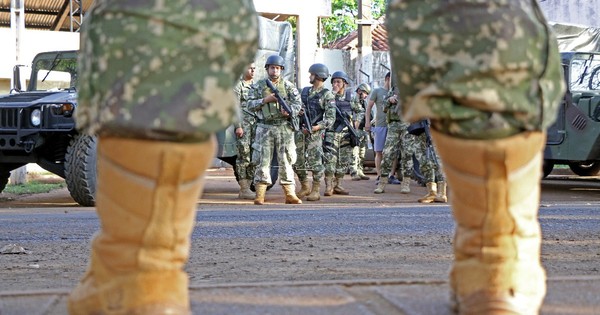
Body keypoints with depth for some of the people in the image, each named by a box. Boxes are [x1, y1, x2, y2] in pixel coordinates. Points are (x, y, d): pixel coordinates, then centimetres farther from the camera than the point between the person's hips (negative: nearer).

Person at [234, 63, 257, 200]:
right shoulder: (237, 85, -2)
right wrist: (238, 126, -16)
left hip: (256, 123, 7)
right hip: (243, 123, -7)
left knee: (253, 157, 4)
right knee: (244, 156, -8)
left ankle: (247, 187, 9)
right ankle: (243, 189, -7)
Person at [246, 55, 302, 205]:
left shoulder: (288, 86, 6)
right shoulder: (258, 86, 7)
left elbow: (297, 103, 1)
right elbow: (250, 105, 2)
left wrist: (289, 112, -20)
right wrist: (266, 100, -11)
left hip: (284, 128, 0)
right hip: (265, 128, 0)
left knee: (285, 162, 1)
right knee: (263, 161, -2)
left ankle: (290, 194, 2)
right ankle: (260, 195, -1)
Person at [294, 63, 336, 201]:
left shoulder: (327, 95, -6)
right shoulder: (305, 91, 14)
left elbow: (330, 118, -12)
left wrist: (316, 127, -22)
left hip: (315, 133, -7)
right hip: (300, 131, 7)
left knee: (315, 162, -8)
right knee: (298, 162, 8)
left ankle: (316, 190, 1)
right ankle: (305, 187, 22)